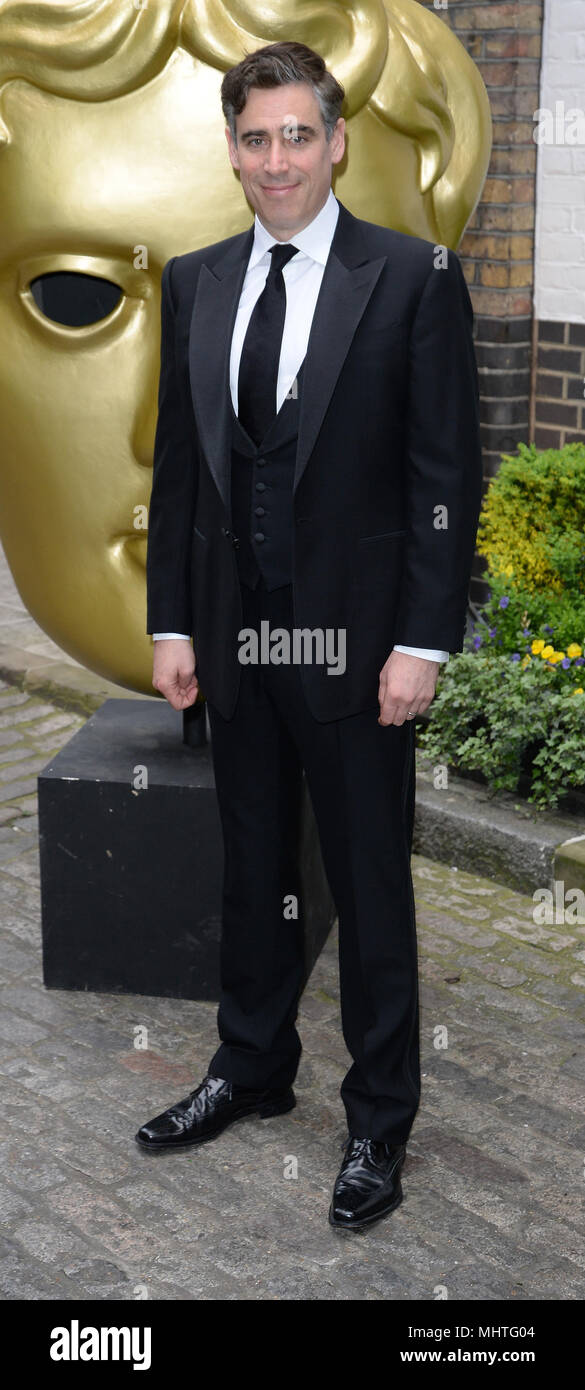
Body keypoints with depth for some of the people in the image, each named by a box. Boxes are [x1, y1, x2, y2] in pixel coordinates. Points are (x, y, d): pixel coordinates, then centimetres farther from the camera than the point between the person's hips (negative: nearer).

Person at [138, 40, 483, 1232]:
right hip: (237, 640, 5)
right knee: (252, 874, 18)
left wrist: (423, 641, -13)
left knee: (371, 889, 7)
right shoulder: (195, 284, 7)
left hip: (357, 643, -4)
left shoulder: (414, 278, -7)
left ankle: (380, 1121, 23)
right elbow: (177, 464, 10)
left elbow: (448, 472, -8)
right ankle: (251, 1070, 37)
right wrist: (172, 623, 6)